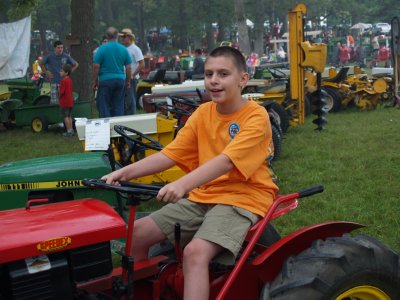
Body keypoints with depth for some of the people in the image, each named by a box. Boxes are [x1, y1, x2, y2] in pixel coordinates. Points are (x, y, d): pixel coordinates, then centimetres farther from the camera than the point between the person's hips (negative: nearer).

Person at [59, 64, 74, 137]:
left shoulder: (63, 80, -16)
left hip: (64, 102, -8)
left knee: (65, 117, -2)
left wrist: (59, 96, -1)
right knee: (69, 116, 16)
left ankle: (69, 131, -1)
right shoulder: (70, 80, 10)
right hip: (70, 101, 8)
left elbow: (62, 92, -19)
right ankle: (71, 130, 19)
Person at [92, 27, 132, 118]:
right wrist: (128, 81, 15)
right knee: (119, 107, 9)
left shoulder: (102, 48, -7)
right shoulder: (124, 49, 3)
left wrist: (95, 81, 0)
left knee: (104, 107, 3)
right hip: (120, 80, 3)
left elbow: (96, 66, -9)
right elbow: (128, 67, 5)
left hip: (105, 80, -3)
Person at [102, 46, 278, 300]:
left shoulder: (256, 116, -14)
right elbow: (170, 154, 0)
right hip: (203, 196, 7)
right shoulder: (203, 113, 5)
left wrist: (183, 184, -43)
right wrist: (125, 172, -13)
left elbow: (226, 161, -29)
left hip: (242, 198, -7)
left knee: (195, 251, -31)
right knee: (138, 233, -2)